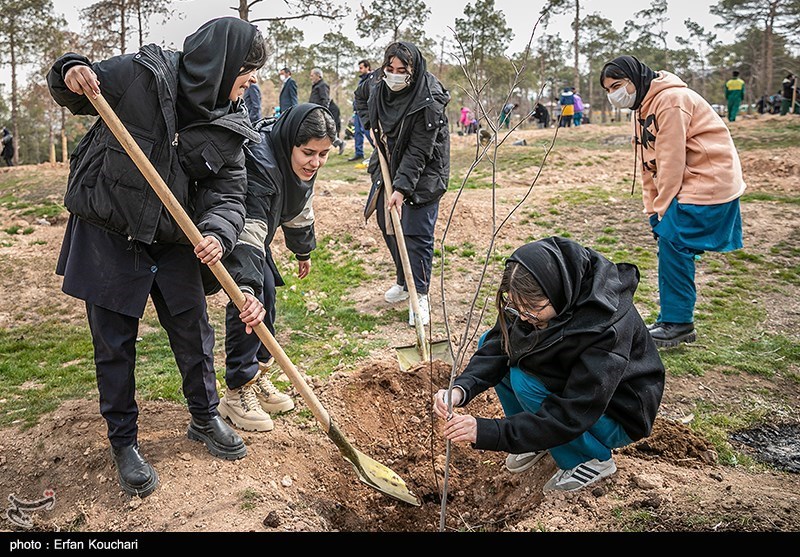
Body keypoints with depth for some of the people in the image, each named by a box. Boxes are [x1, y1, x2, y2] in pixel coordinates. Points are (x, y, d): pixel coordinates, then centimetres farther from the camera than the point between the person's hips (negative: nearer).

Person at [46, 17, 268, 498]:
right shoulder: (143, 74, -14)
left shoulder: (231, 128, -4)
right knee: (115, 345, 5)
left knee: (194, 332, 9)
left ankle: (206, 419, 32)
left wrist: (218, 234, -31)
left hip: (174, 242, 4)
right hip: (107, 236, -3)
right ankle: (124, 442, 23)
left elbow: (230, 194, -10)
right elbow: (75, 96, -1)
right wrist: (72, 75, -24)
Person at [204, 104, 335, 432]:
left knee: (266, 293, 5)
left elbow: (300, 210, 10)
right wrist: (245, 287, -56)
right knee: (249, 300, -18)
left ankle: (258, 375, 19)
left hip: (257, 226, 9)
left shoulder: (302, 163, -9)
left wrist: (303, 251, 22)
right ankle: (237, 392, -7)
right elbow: (248, 228, -47)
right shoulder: (259, 163, -38)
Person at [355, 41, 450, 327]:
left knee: (417, 233, -10)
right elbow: (360, 97, 18)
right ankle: (403, 282, 30)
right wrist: (372, 124, 3)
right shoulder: (378, 82, -7)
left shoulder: (429, 101, -27)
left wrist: (401, 188, -31)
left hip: (422, 172, -7)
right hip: (389, 166, 7)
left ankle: (419, 295, 0)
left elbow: (418, 152, -27)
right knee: (387, 224, 13)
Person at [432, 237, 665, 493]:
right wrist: (461, 388, -35)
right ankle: (537, 437, 6)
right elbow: (496, 346, -15)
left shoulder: (607, 326, -36)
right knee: (488, 340, -7)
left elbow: (572, 415, -36)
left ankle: (595, 459, -7)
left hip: (616, 412, -7)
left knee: (526, 381, -29)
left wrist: (486, 431, -40)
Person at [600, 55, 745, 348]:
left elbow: (671, 160, -20)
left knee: (673, 243, -11)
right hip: (686, 183, 9)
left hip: (708, 181, -9)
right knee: (668, 243, 6)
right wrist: (653, 210, 6)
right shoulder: (645, 106, 14)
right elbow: (649, 164, 12)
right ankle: (675, 319, 15)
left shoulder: (670, 101, -17)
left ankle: (676, 323, -1)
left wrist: (662, 209, -15)